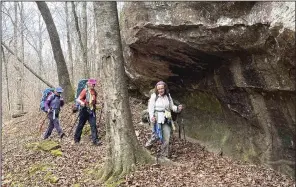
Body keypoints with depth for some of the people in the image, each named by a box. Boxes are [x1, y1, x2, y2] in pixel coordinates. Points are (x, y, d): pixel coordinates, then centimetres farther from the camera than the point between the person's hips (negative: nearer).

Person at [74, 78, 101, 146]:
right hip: (85, 109, -4)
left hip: (92, 110, 4)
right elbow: (78, 99, -13)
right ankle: (76, 138, 24)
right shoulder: (85, 91, -6)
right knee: (81, 124, 8)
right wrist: (81, 102, -31)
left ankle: (95, 140, -9)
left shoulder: (94, 92, 10)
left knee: (93, 125, -7)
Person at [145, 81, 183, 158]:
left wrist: (177, 108, -8)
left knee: (166, 137, 2)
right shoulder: (154, 96, -6)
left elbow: (172, 106, 13)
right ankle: (149, 143, 38)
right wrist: (151, 117, -21)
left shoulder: (168, 96, 6)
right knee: (156, 136, 3)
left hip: (166, 119, 3)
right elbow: (151, 107, -7)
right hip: (157, 119, -3)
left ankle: (164, 155, 18)